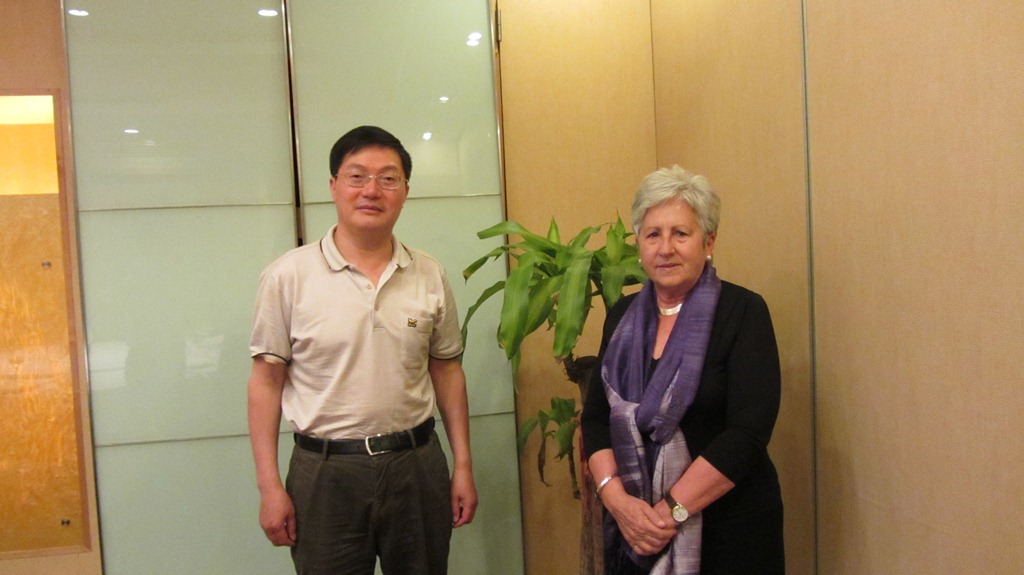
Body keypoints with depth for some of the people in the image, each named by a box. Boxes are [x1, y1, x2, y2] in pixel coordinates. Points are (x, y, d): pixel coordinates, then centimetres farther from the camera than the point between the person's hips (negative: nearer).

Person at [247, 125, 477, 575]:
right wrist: (269, 486, -4)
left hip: (417, 467, 3)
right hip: (325, 472, -2)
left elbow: (446, 371, 9)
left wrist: (463, 466, 8)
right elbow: (267, 381, -2)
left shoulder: (429, 276, 3)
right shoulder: (288, 276, -5)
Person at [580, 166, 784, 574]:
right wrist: (615, 497, -12)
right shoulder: (623, 315, 4)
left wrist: (671, 511, -18)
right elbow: (596, 417, 3)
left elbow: (747, 433, -17)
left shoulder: (742, 312, -10)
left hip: (728, 526, -4)